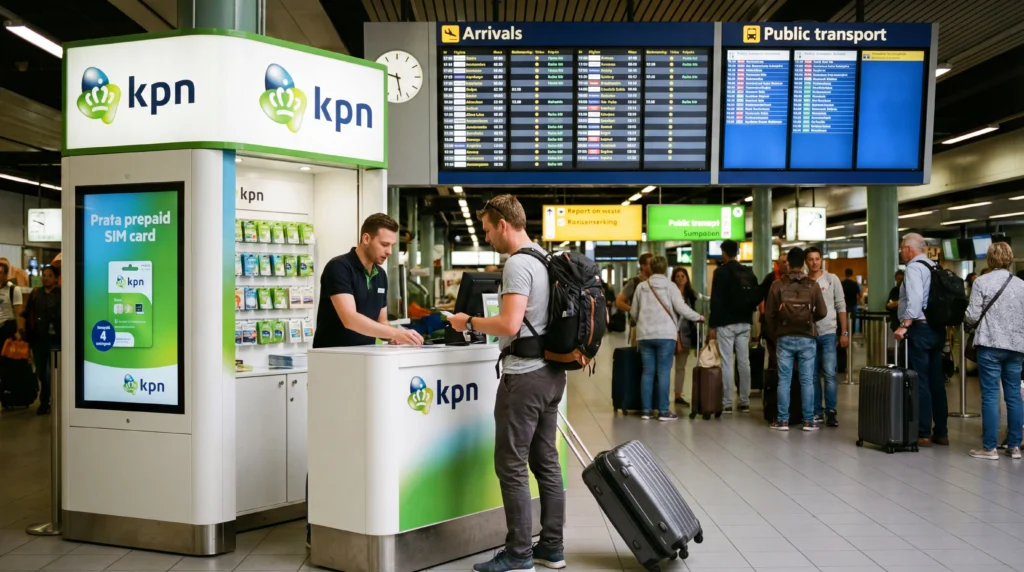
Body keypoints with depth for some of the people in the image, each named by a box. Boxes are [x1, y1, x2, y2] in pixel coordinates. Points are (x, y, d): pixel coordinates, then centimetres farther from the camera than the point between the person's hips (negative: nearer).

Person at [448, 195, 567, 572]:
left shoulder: (517, 264, -15)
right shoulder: (546, 260, 15)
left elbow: (510, 325, -23)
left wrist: (470, 323, -9)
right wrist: (483, 325, 22)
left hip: (525, 375, -10)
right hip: (551, 371, 10)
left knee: (511, 466, -2)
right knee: (546, 461, 13)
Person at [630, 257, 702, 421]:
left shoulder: (641, 287, 8)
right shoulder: (670, 285, -2)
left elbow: (633, 312, 13)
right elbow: (682, 308, -7)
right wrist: (698, 317, 9)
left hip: (644, 335, 3)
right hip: (665, 335, -3)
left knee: (647, 372, 7)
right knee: (663, 372, 0)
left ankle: (645, 410, 9)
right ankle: (663, 411, 1)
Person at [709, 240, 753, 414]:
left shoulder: (720, 272, -8)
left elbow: (716, 301, -12)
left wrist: (712, 325, -9)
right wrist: (748, 316, 19)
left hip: (725, 324, -6)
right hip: (744, 322, 6)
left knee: (726, 363, -4)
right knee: (744, 362, 7)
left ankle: (727, 403, -3)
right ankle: (745, 402, 10)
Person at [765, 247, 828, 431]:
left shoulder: (778, 285, -3)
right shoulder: (813, 285, -3)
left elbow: (769, 314, -1)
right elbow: (822, 312, -1)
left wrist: (775, 334, 13)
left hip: (784, 339, 0)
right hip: (807, 338, 0)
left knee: (784, 380, 4)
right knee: (807, 380, 5)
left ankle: (783, 420, 6)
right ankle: (808, 421, 8)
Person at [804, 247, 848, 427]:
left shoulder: (832, 279, 3)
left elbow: (841, 307, 4)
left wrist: (844, 332, 0)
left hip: (828, 333, -1)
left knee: (829, 373, -6)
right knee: (812, 375, 6)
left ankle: (831, 411, 3)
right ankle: (816, 411, 15)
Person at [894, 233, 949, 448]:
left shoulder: (914, 267, -11)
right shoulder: (935, 267, 15)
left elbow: (915, 298, -24)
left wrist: (904, 325, -24)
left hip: (920, 329, -8)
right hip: (937, 329, 9)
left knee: (920, 381, -4)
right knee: (937, 381, 12)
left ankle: (923, 434, 0)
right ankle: (941, 432, 18)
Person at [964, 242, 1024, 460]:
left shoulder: (981, 282, -6)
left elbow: (972, 316, -9)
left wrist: (971, 320, 13)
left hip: (990, 345, -4)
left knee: (990, 395, -2)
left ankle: (989, 448, 1)